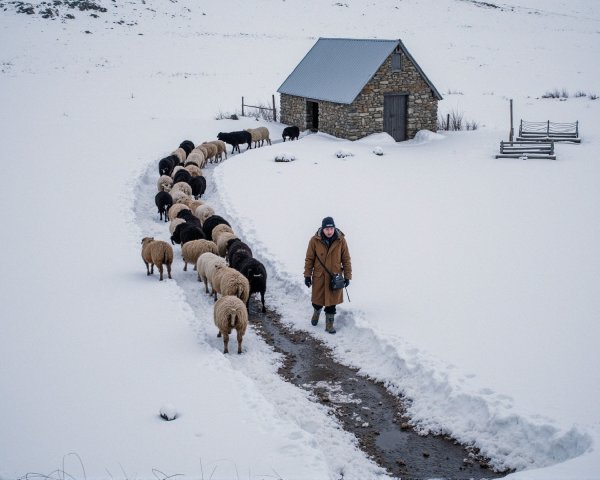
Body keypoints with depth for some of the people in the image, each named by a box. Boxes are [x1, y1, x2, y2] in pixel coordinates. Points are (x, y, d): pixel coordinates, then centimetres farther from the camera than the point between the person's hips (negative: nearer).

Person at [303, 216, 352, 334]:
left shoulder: (341, 241, -7)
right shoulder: (314, 240, -10)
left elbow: (346, 259, 0)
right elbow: (309, 259, -1)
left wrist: (347, 276, 0)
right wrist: (307, 275, -1)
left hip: (334, 277, 0)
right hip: (319, 277, 0)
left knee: (331, 303, 4)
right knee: (317, 300, 13)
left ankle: (329, 324, 20)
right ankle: (317, 312, 46)